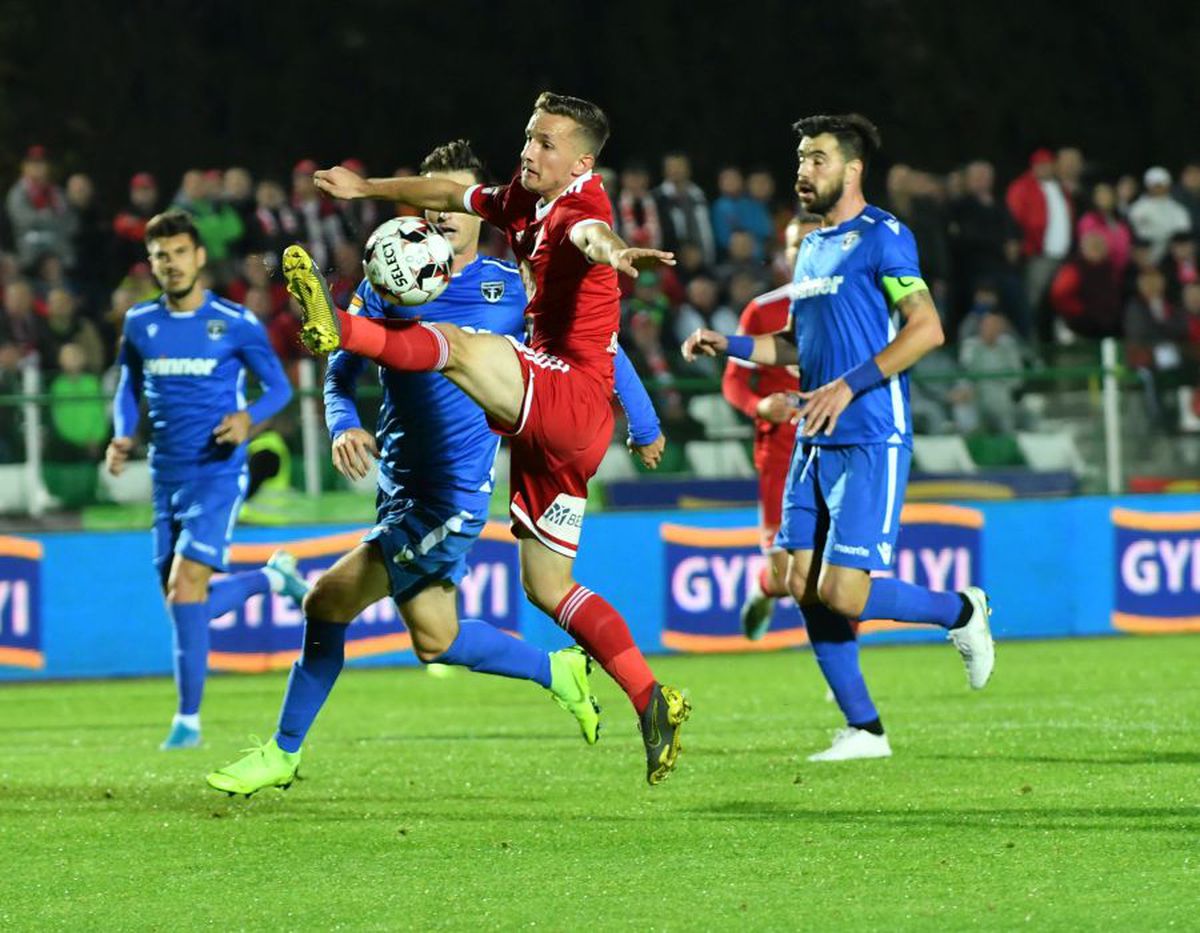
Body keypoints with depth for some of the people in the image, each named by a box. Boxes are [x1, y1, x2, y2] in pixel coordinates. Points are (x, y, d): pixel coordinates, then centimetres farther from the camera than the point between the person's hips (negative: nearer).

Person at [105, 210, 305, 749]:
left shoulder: (235, 323, -5)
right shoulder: (140, 324, 7)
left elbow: (278, 386, 1)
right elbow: (129, 388, 19)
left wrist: (248, 418, -19)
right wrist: (122, 437, 0)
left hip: (218, 473, -6)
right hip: (166, 477, 6)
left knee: (185, 588, -18)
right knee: (188, 603, 7)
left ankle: (189, 718, -10)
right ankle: (275, 576, 36)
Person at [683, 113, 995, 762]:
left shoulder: (882, 238, -8)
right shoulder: (811, 247, 18)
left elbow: (927, 329, -16)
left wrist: (849, 386, -20)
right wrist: (728, 346, 14)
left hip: (871, 442, -8)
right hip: (815, 442, 8)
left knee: (841, 593, -14)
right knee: (803, 585, 1)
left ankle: (961, 612, 11)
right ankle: (863, 729, 9)